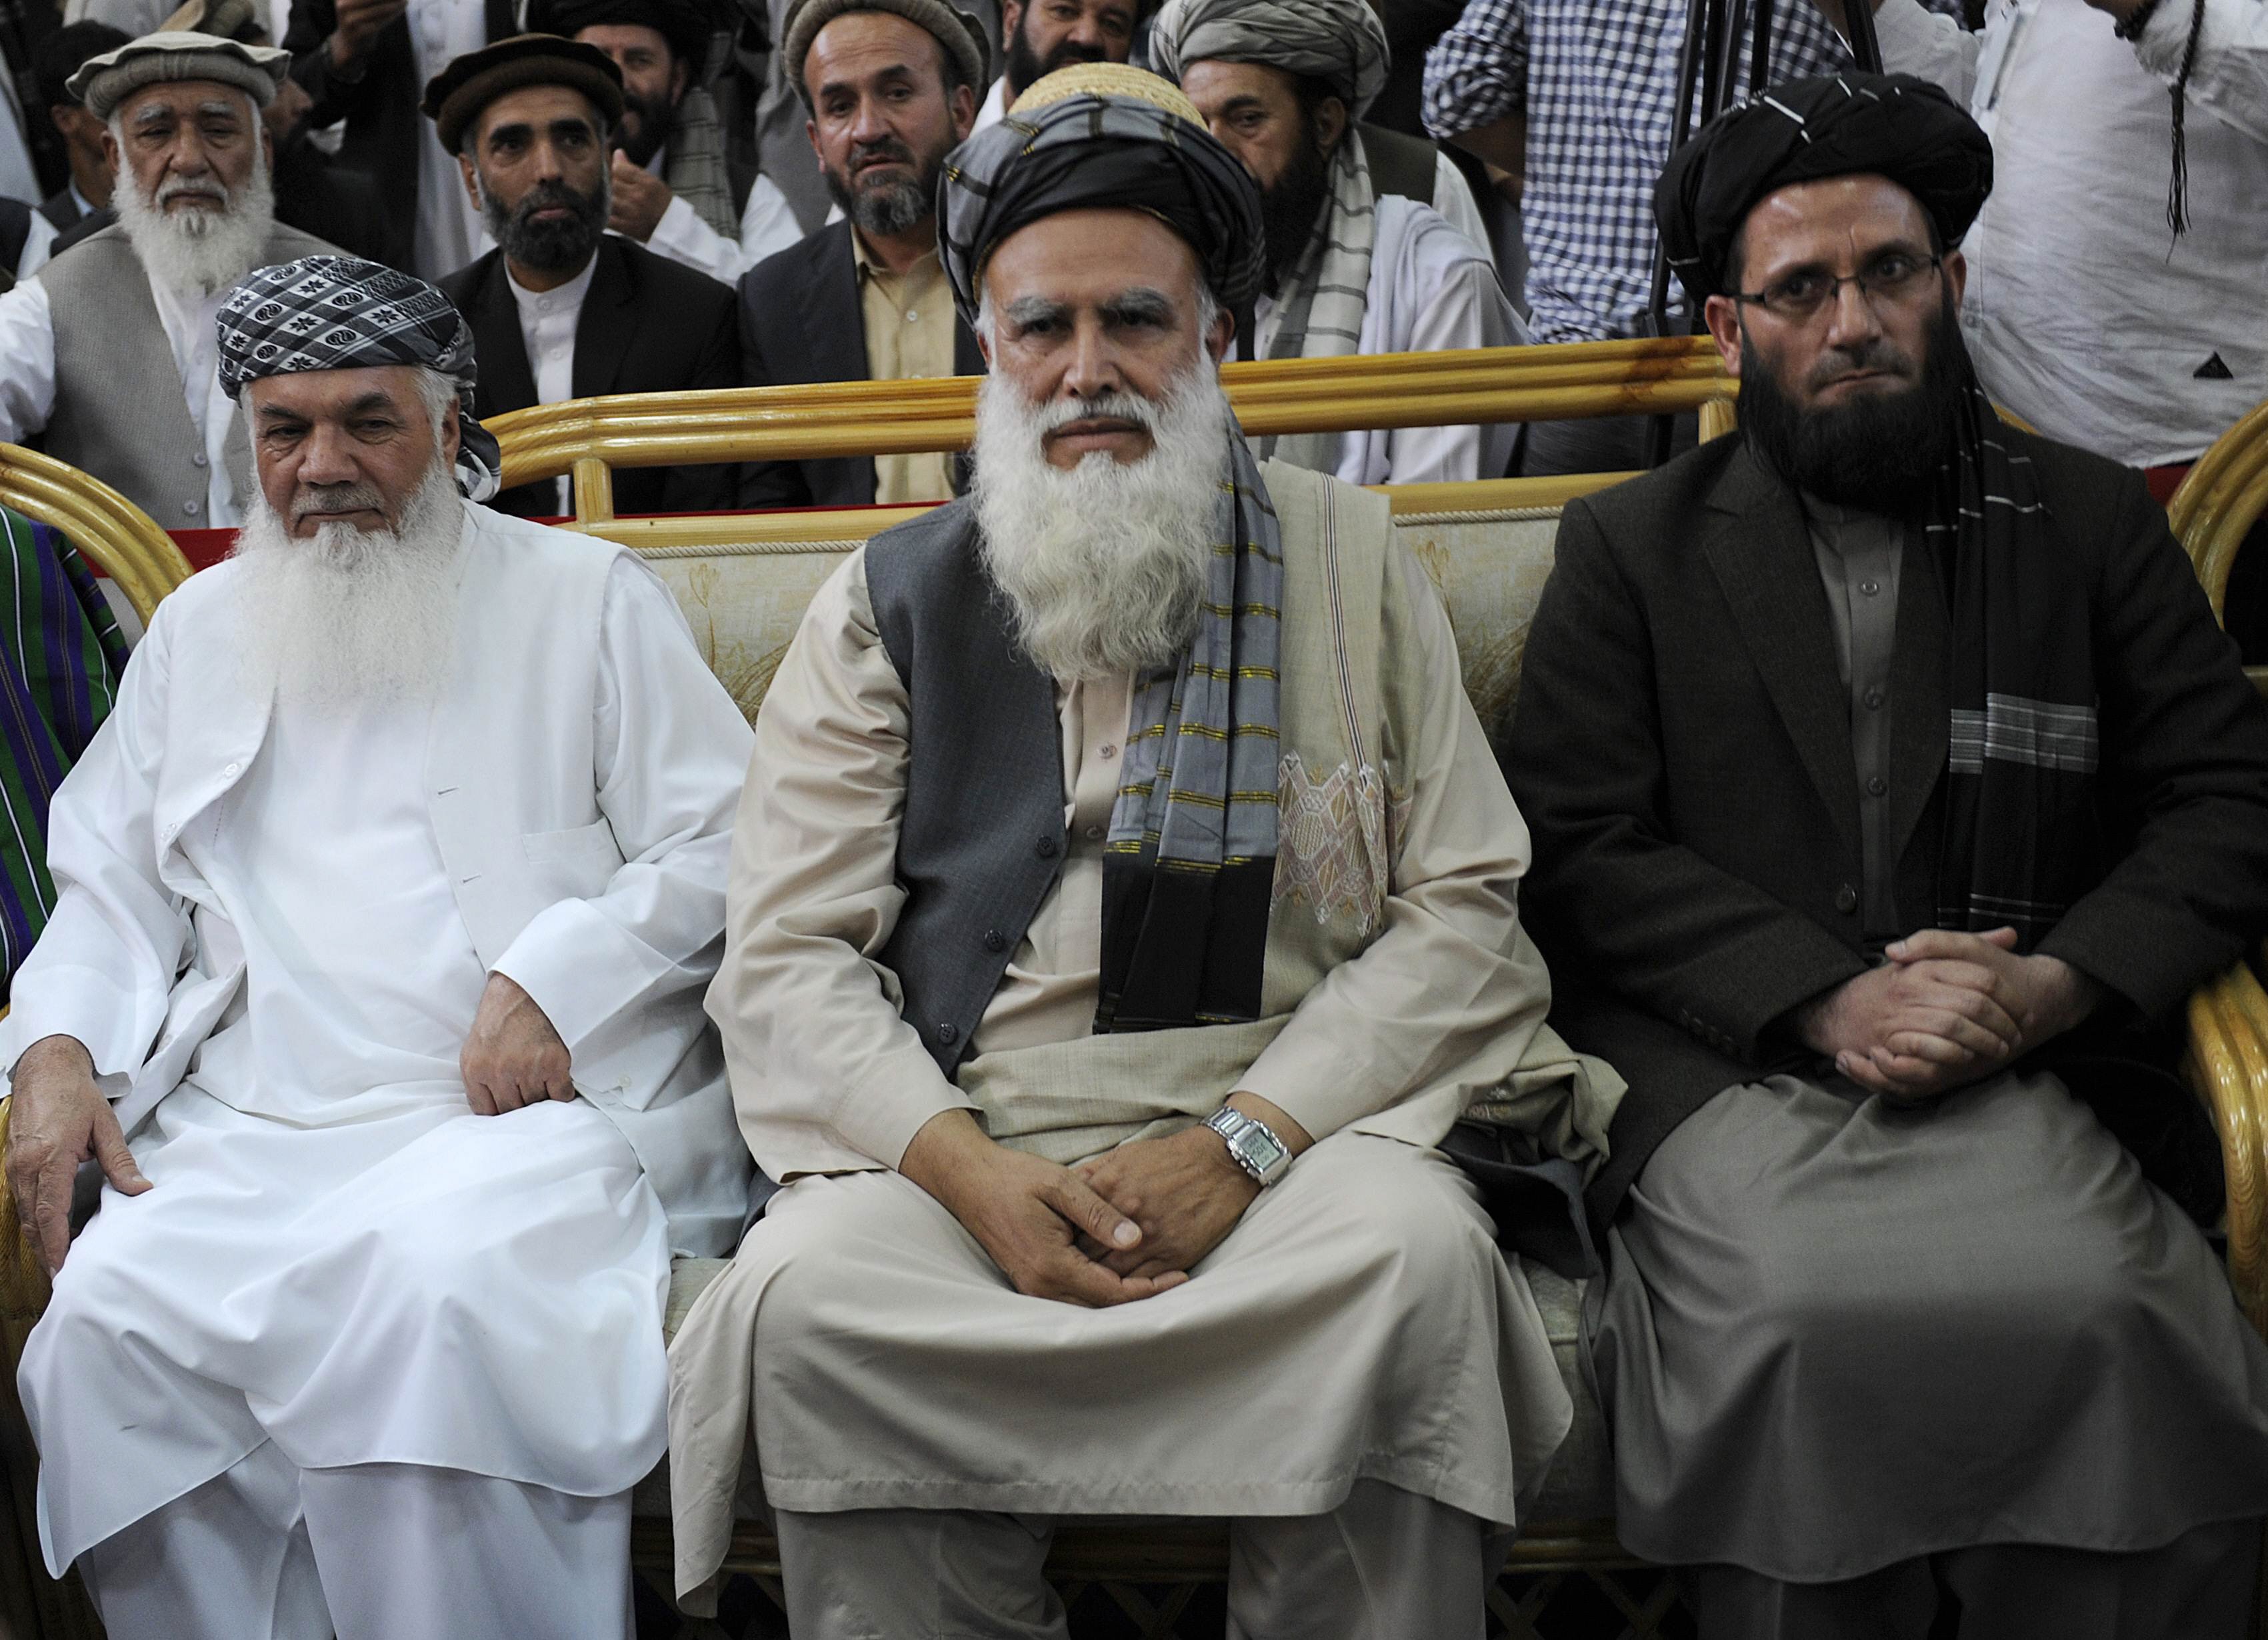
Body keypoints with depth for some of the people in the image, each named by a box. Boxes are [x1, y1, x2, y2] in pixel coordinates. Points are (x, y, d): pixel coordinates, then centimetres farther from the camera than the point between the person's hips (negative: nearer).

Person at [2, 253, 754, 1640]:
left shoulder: (588, 599, 9)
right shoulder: (202, 626, 23)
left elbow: (719, 842, 2)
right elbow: (113, 884, 22)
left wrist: (554, 982, -12)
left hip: (528, 1110, -4)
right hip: (253, 1125, 4)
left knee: (430, 1284, -35)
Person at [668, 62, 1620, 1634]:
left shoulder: (1347, 561, 12)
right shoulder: (890, 603, 12)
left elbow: (1462, 913, 4)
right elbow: (788, 957, 5)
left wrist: (1241, 1143, -10)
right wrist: (972, 1170, -13)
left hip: (1293, 1114, 0)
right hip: (959, 1135, 1)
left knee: (1420, 1259, -31)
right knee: (805, 1299, -29)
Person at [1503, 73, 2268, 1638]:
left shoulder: (2092, 524, 18)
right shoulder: (1630, 547, 13)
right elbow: (1583, 851, 3)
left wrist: (2054, 986, -8)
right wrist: (1827, 998, -11)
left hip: (2021, 1069, 1)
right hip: (1721, 1068, -1)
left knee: (2104, 1307, -30)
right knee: (1806, 1317, -31)